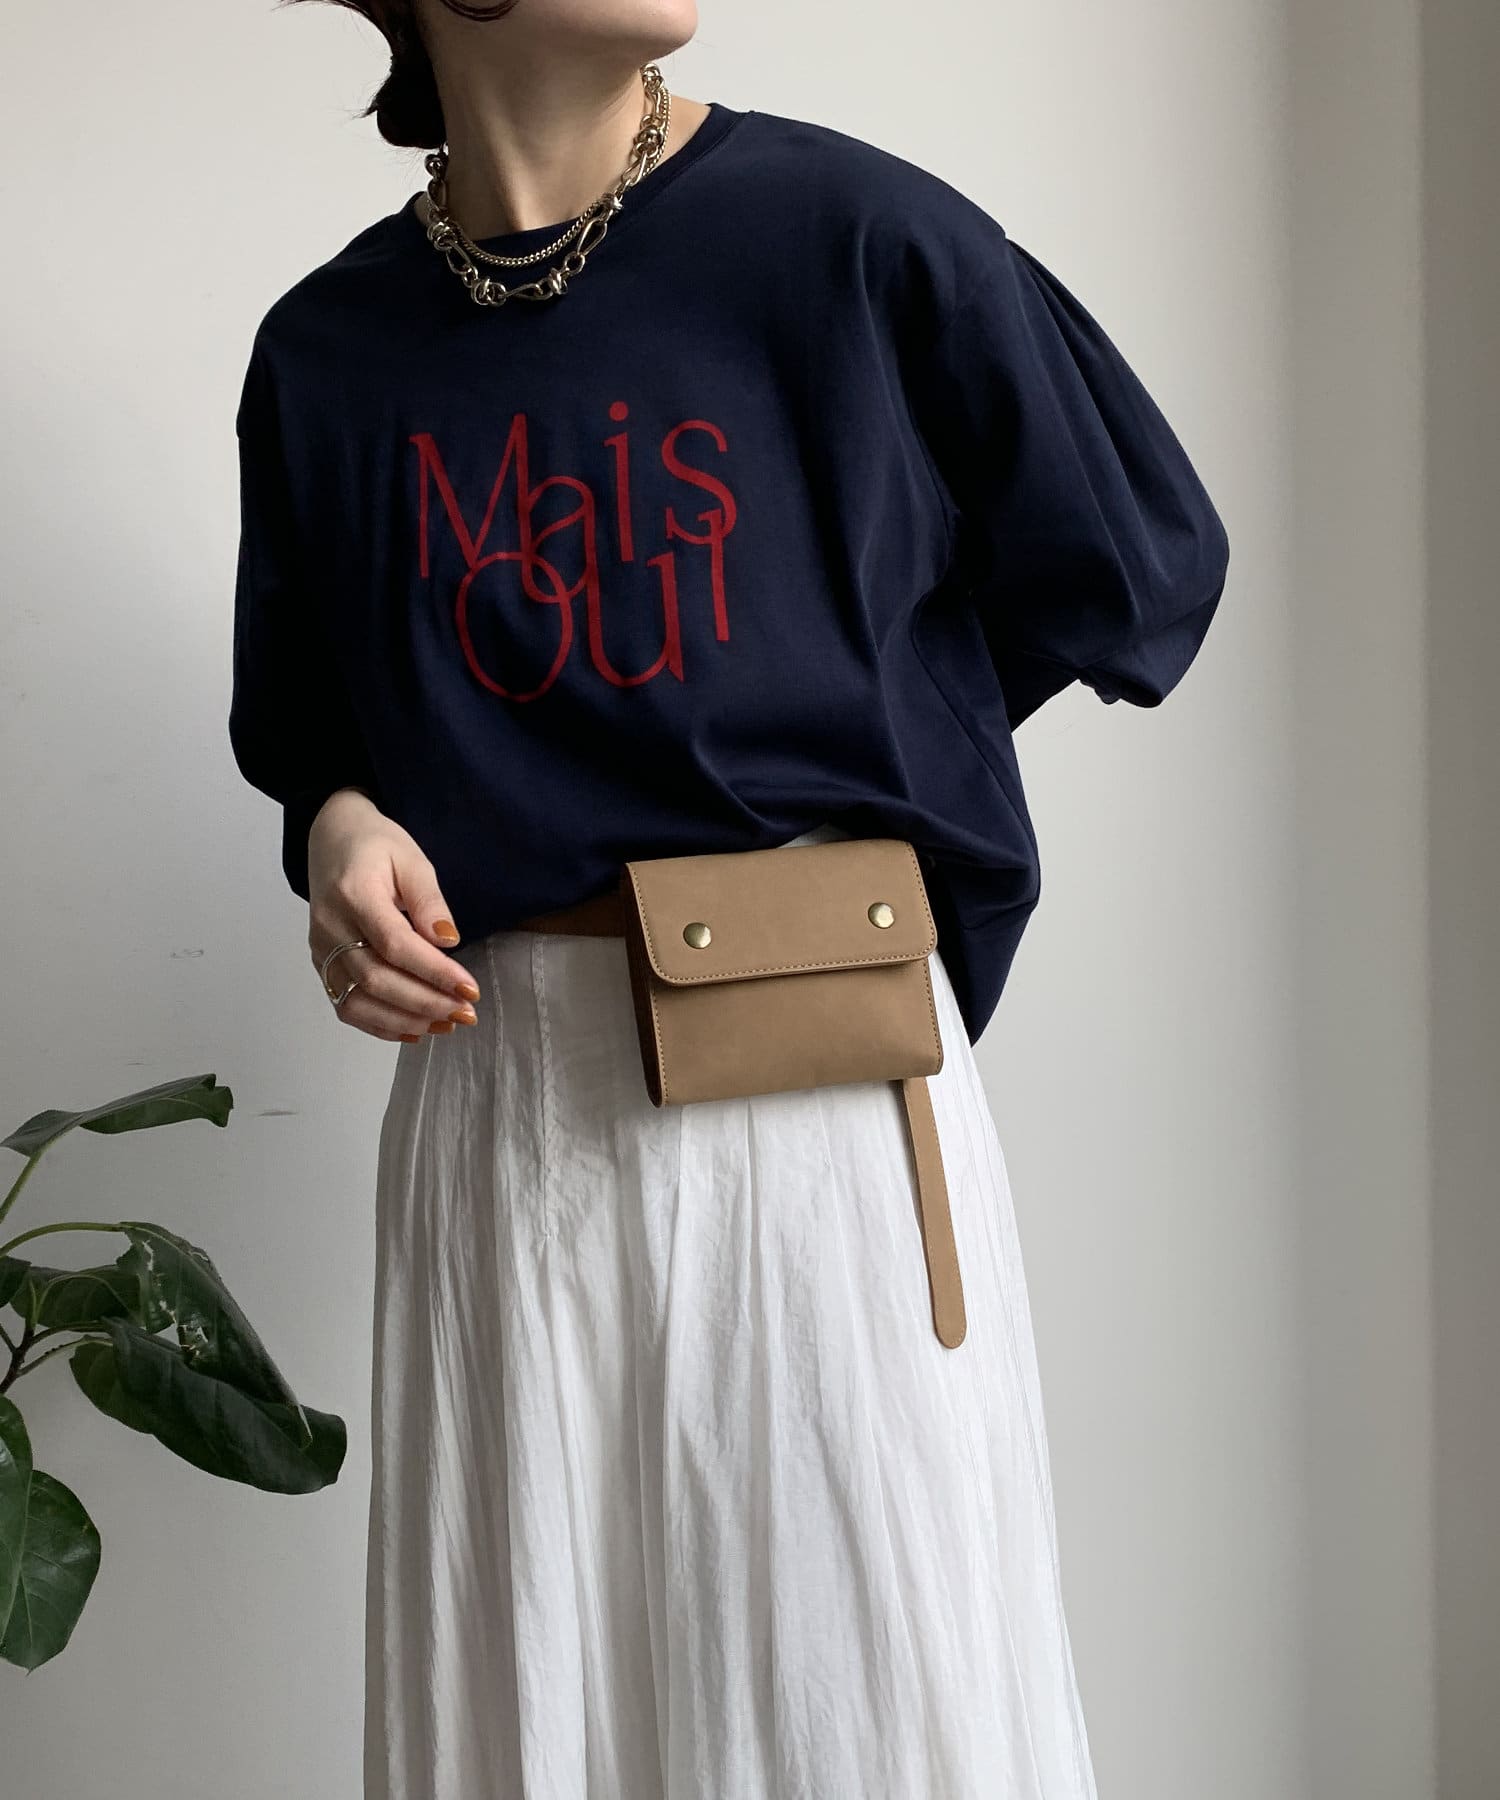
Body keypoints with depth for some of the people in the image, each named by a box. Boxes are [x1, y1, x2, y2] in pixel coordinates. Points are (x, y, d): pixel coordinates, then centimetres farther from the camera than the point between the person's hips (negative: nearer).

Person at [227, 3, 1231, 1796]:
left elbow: (1144, 567, 7)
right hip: (499, 1115, 3)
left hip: (830, 1093, -2)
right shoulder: (327, 354, 6)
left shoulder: (857, 235, -4)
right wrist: (338, 830, -1)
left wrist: (833, 739, 8)